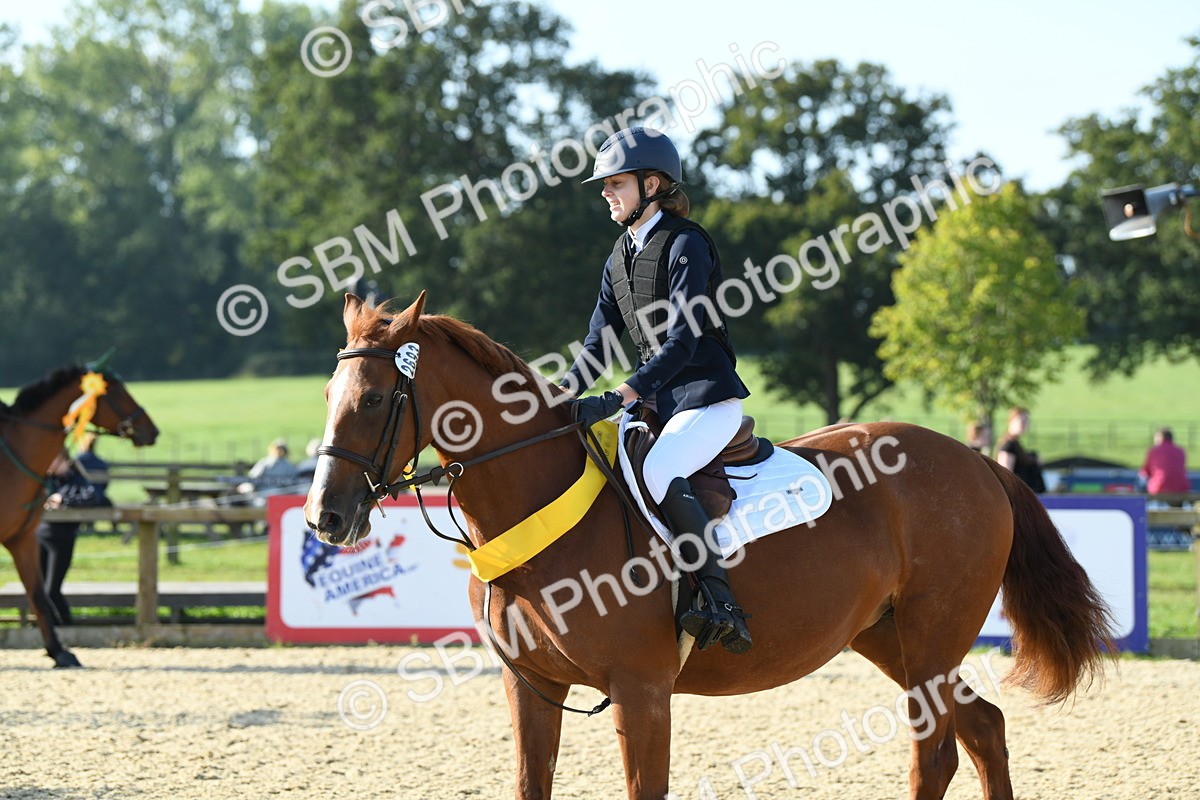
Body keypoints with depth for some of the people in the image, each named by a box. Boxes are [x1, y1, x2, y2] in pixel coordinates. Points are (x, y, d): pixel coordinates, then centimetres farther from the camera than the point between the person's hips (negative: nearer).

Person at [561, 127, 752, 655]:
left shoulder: (685, 245, -13)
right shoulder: (621, 255, 13)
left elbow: (682, 341, -23)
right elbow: (600, 340, 14)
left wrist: (619, 397, -31)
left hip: (708, 397, -9)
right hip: (655, 398, 9)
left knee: (658, 472, -32)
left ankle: (723, 608, -34)